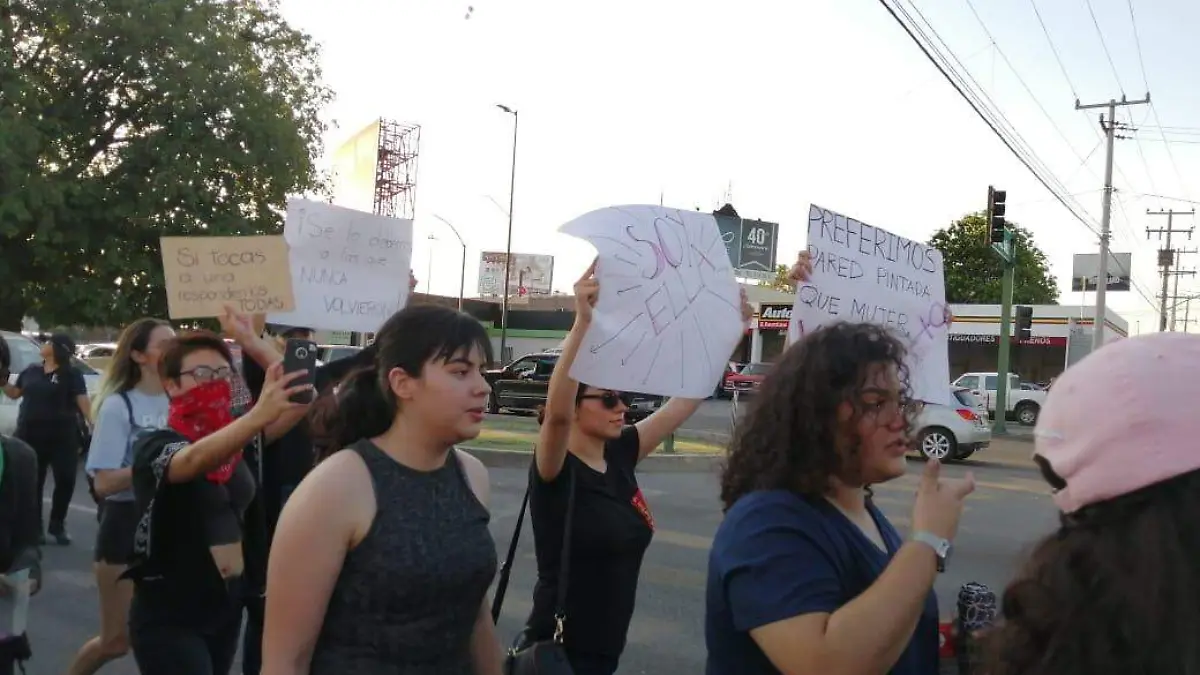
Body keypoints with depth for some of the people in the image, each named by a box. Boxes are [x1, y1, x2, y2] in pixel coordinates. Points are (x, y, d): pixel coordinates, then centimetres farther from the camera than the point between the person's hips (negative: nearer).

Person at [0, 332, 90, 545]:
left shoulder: (71, 373, -4)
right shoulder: (31, 371, 9)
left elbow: (83, 402, -12)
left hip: (62, 436, -4)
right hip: (30, 436, 4)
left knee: (66, 480, -1)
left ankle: (57, 525, 17)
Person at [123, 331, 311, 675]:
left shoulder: (235, 440, 2)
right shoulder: (154, 446, -13)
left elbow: (291, 415, -14)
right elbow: (194, 461, -36)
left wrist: (300, 392, -36)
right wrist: (260, 413, -52)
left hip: (227, 608, 6)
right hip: (168, 617, -5)